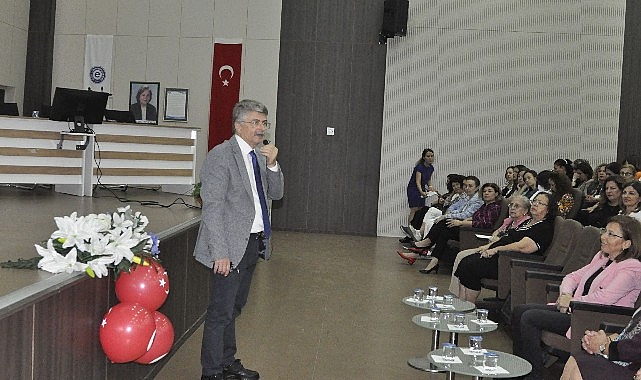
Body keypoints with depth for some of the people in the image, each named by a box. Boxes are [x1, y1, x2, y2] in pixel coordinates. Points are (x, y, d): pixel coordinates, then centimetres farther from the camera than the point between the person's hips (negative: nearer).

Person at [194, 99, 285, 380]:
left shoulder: (260, 156, 11)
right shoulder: (221, 156, -14)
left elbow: (276, 193, 10)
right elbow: (212, 208, -18)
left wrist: (272, 165, -7)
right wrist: (220, 253, -22)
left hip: (253, 242, 8)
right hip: (231, 246, -8)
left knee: (234, 307, 20)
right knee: (221, 312, -1)